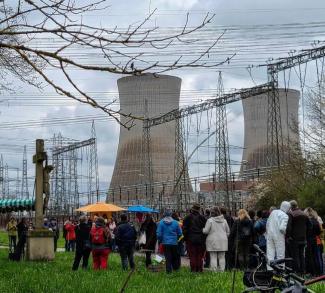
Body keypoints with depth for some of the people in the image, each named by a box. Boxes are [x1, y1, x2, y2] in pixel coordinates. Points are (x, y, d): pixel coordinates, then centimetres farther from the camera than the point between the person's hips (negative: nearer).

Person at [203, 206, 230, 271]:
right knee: (222, 257, 8)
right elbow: (228, 231, 14)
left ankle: (214, 271, -4)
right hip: (223, 241, 4)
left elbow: (206, 231, -9)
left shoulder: (210, 220, -8)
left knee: (213, 257, -1)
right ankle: (222, 270, 8)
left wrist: (202, 229, 11)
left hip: (213, 241, -4)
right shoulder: (224, 221, 8)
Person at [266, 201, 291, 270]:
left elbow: (267, 223, 15)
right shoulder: (285, 216, -10)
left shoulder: (273, 212, 10)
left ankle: (269, 269, 3)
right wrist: (286, 233, -2)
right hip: (279, 236, -5)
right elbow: (282, 228, -21)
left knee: (270, 254, 7)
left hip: (270, 235, 5)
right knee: (280, 255, 4)